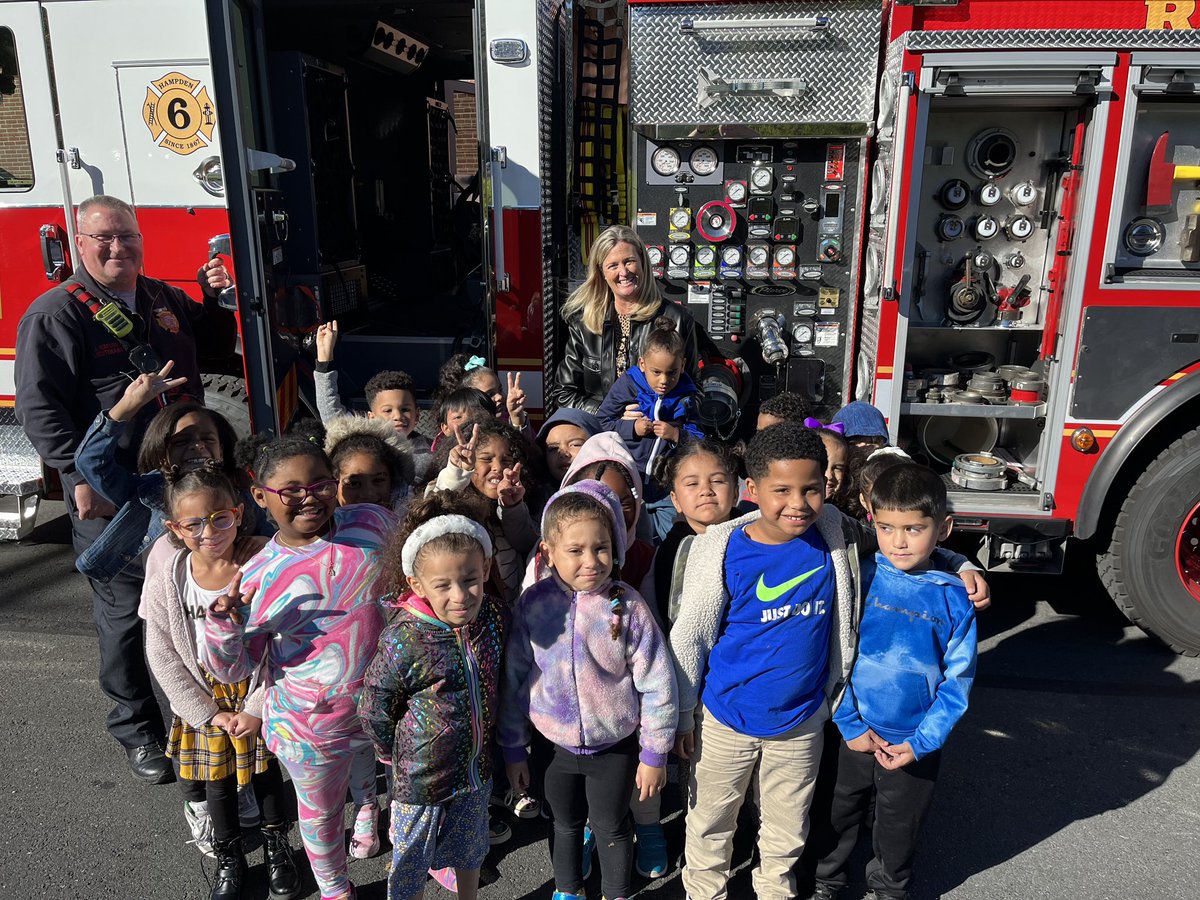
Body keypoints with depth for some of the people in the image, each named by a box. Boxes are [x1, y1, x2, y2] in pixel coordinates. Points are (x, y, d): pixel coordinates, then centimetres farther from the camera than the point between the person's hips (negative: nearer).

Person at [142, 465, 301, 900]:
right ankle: (229, 859, 42)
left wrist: (256, 709, -15)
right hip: (205, 705, 2)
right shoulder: (165, 581, -16)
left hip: (259, 700, -1)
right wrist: (209, 713, -9)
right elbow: (164, 659, -8)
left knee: (266, 771, 18)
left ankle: (276, 845, 43)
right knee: (217, 782, 18)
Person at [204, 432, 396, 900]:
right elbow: (234, 668, -7)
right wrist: (224, 625, -27)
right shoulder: (257, 577, -14)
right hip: (312, 726, -1)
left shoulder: (373, 522, -12)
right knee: (321, 811, 23)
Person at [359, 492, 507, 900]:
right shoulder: (405, 641, -28)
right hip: (420, 777, -4)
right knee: (410, 864, 17)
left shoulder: (495, 615, -14)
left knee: (470, 850, 27)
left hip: (478, 769, 4)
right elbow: (374, 710, -14)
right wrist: (399, 755, -3)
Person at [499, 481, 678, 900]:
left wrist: (654, 753, -7)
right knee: (566, 824, 23)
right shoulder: (533, 604, -14)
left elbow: (656, 683, -11)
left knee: (611, 827, 17)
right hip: (555, 744, 2)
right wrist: (513, 748, 2)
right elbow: (514, 678, -4)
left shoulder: (628, 606, -18)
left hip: (615, 746, -2)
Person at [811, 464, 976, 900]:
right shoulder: (858, 579, -11)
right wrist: (850, 725, -10)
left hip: (916, 742, 0)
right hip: (855, 733, 0)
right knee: (840, 814, 18)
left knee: (898, 826, 20)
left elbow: (957, 680, -6)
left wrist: (921, 743, -12)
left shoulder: (953, 598, -10)